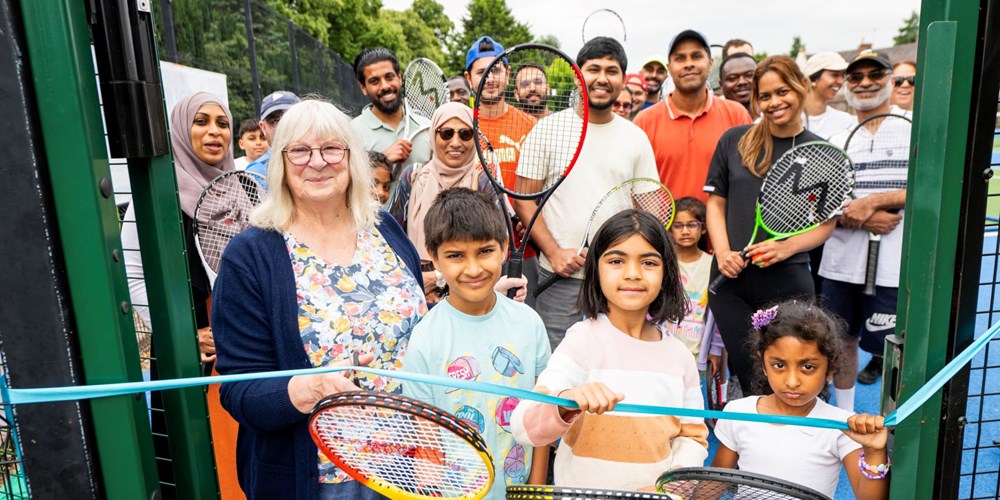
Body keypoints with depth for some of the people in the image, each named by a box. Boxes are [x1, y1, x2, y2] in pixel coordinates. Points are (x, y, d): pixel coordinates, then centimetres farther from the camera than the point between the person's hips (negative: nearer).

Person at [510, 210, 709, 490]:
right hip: (584, 489, -3)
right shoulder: (584, 339, -10)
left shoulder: (679, 355, 2)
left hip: (659, 492, 4)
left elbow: (693, 436, 13)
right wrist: (566, 405, -36)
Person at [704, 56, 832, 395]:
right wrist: (722, 252, -8)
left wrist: (786, 247, -15)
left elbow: (826, 222, 4)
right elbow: (716, 202, 7)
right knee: (747, 374, 8)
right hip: (731, 278, 1)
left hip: (787, 281, -1)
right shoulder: (734, 140, 4)